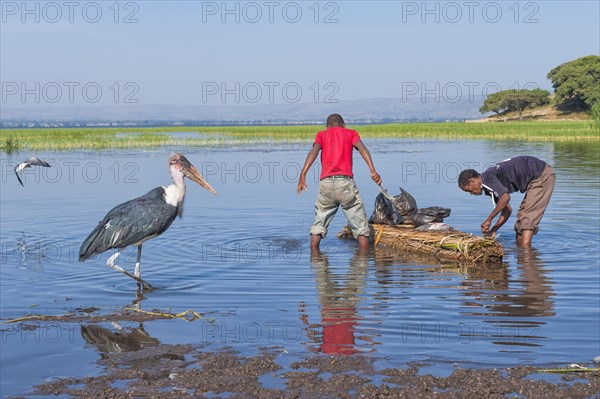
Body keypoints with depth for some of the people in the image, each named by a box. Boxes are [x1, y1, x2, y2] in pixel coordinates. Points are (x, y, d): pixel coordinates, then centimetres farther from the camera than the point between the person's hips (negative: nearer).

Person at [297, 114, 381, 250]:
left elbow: (314, 151, -1)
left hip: (326, 182, 1)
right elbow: (362, 148, -1)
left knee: (318, 224, 15)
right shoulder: (351, 133, 19)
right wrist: (372, 170, -15)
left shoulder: (322, 134, 20)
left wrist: (303, 174, -13)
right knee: (361, 226, 6)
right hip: (346, 182, -1)